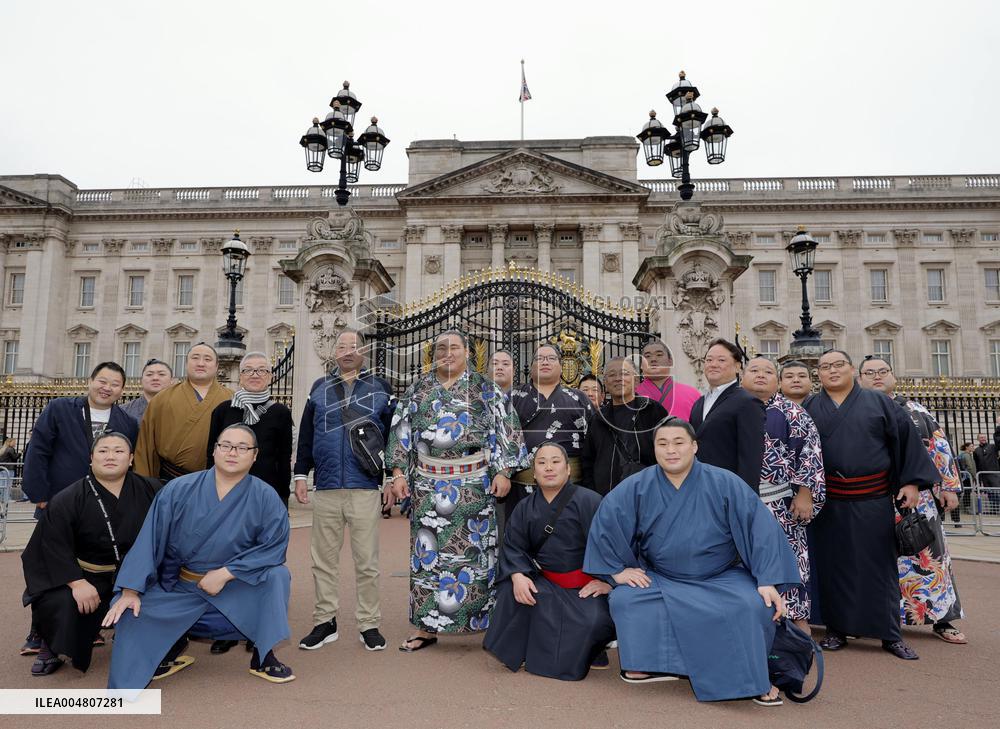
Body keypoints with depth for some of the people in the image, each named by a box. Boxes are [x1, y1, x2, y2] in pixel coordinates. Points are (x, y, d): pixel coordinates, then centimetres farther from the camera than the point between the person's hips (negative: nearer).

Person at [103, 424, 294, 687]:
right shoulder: (178, 490, -11)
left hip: (238, 587, -1)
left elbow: (274, 546, -17)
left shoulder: (265, 497, -14)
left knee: (276, 575, -26)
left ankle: (262, 656, -5)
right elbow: (150, 539, -12)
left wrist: (225, 573, -23)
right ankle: (175, 645, 15)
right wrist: (130, 591, -18)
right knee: (131, 613, -19)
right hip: (178, 587, 1)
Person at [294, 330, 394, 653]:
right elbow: (306, 434, 12)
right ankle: (325, 622, 22)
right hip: (326, 488, 2)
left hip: (366, 487, -2)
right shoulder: (319, 387, 12)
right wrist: (301, 475, 7)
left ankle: (369, 624, 16)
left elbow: (392, 433, 6)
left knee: (367, 561, 4)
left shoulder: (380, 387, 6)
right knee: (324, 559, 9)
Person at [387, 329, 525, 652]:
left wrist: (502, 471, -8)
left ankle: (482, 619, 14)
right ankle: (426, 625, 14)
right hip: (428, 484, 2)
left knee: (474, 548, 1)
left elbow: (504, 430, 0)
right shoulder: (418, 390, 11)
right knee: (428, 549, 4)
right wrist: (399, 472, 2)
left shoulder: (485, 389, 4)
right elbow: (401, 432, 10)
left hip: (474, 483, -2)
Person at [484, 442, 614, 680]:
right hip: (545, 583, 3)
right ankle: (517, 650, -2)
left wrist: (608, 581, -19)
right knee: (511, 590, -24)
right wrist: (518, 576, -17)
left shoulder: (589, 501, -8)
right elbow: (514, 547, 3)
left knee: (595, 621, -30)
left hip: (586, 586, -3)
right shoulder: (525, 508, 7)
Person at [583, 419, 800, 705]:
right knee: (624, 599, -22)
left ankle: (753, 678, 0)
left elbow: (761, 528, -14)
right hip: (659, 579, 1)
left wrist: (768, 582, -19)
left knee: (756, 606, -27)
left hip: (722, 579, -1)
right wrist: (617, 569, -7)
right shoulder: (636, 487, -10)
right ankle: (654, 665, -1)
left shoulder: (725, 483, -13)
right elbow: (605, 522, -7)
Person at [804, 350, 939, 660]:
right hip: (827, 503, 1)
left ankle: (890, 633, 16)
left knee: (878, 564, 5)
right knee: (832, 564, 6)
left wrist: (912, 482, -5)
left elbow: (906, 438, 2)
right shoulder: (809, 408, 7)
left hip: (872, 500, 0)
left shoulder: (878, 402, 6)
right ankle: (836, 629, 17)